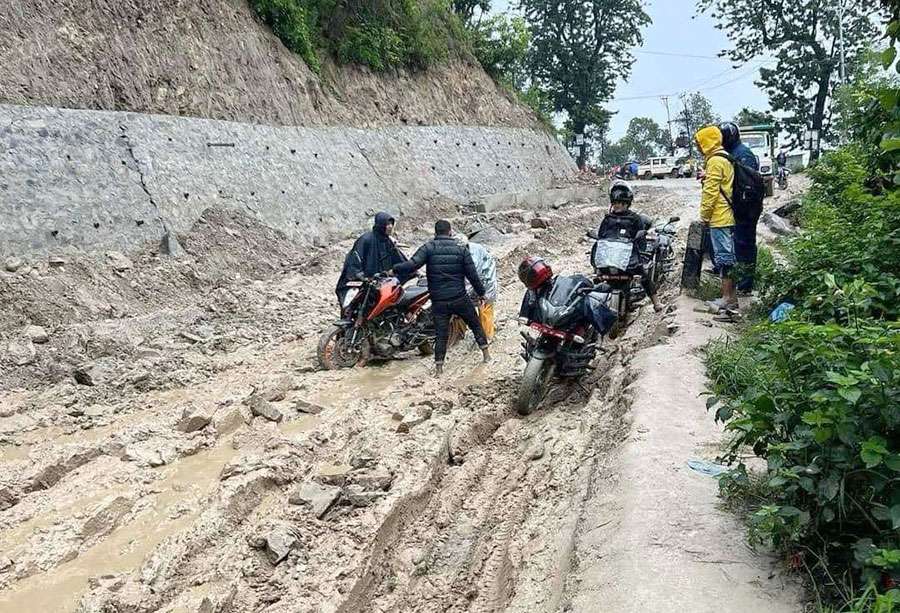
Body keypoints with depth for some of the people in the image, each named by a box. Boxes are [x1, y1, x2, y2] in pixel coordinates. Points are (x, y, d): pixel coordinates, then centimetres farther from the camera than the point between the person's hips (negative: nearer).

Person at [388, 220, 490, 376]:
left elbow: (412, 265, -19)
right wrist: (481, 292, 11)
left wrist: (394, 270, -5)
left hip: (439, 301, 0)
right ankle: (485, 353, 24)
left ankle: (439, 366, 6)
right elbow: (472, 275, -2)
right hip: (460, 298, 0)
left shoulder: (428, 248, -5)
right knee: (475, 324, 20)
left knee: (441, 334, 8)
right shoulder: (461, 249, -1)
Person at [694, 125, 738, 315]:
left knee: (723, 256, -7)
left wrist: (704, 215, -10)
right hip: (728, 216, 10)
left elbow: (711, 191, -16)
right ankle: (731, 298, 18)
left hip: (719, 217, -10)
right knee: (727, 256, 12)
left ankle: (727, 299, -5)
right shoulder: (725, 159, 17)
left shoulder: (715, 161, -14)